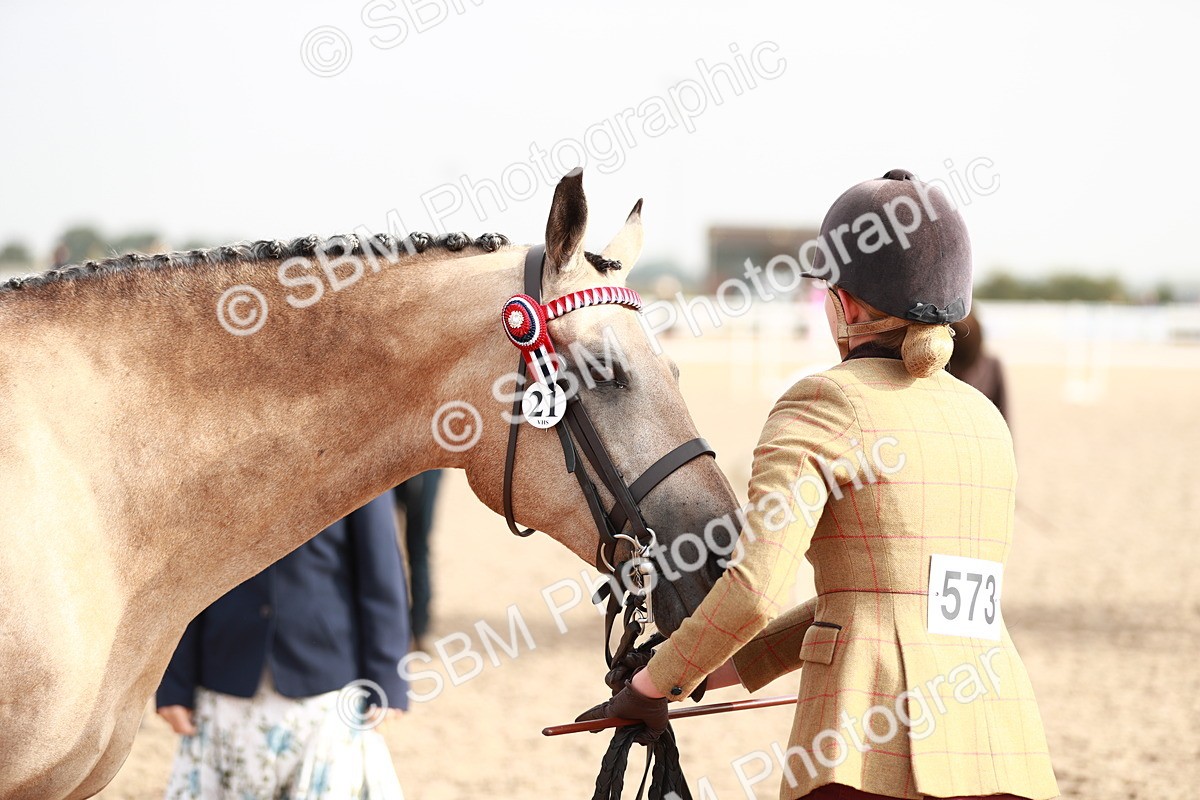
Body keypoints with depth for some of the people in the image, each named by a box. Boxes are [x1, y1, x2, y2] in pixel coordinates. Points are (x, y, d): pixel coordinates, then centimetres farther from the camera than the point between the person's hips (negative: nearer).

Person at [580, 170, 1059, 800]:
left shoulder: (821, 406, -3)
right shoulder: (986, 420, 17)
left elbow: (753, 592, -14)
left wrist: (653, 683, 2)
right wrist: (716, 668, 23)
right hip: (1003, 748, 7)